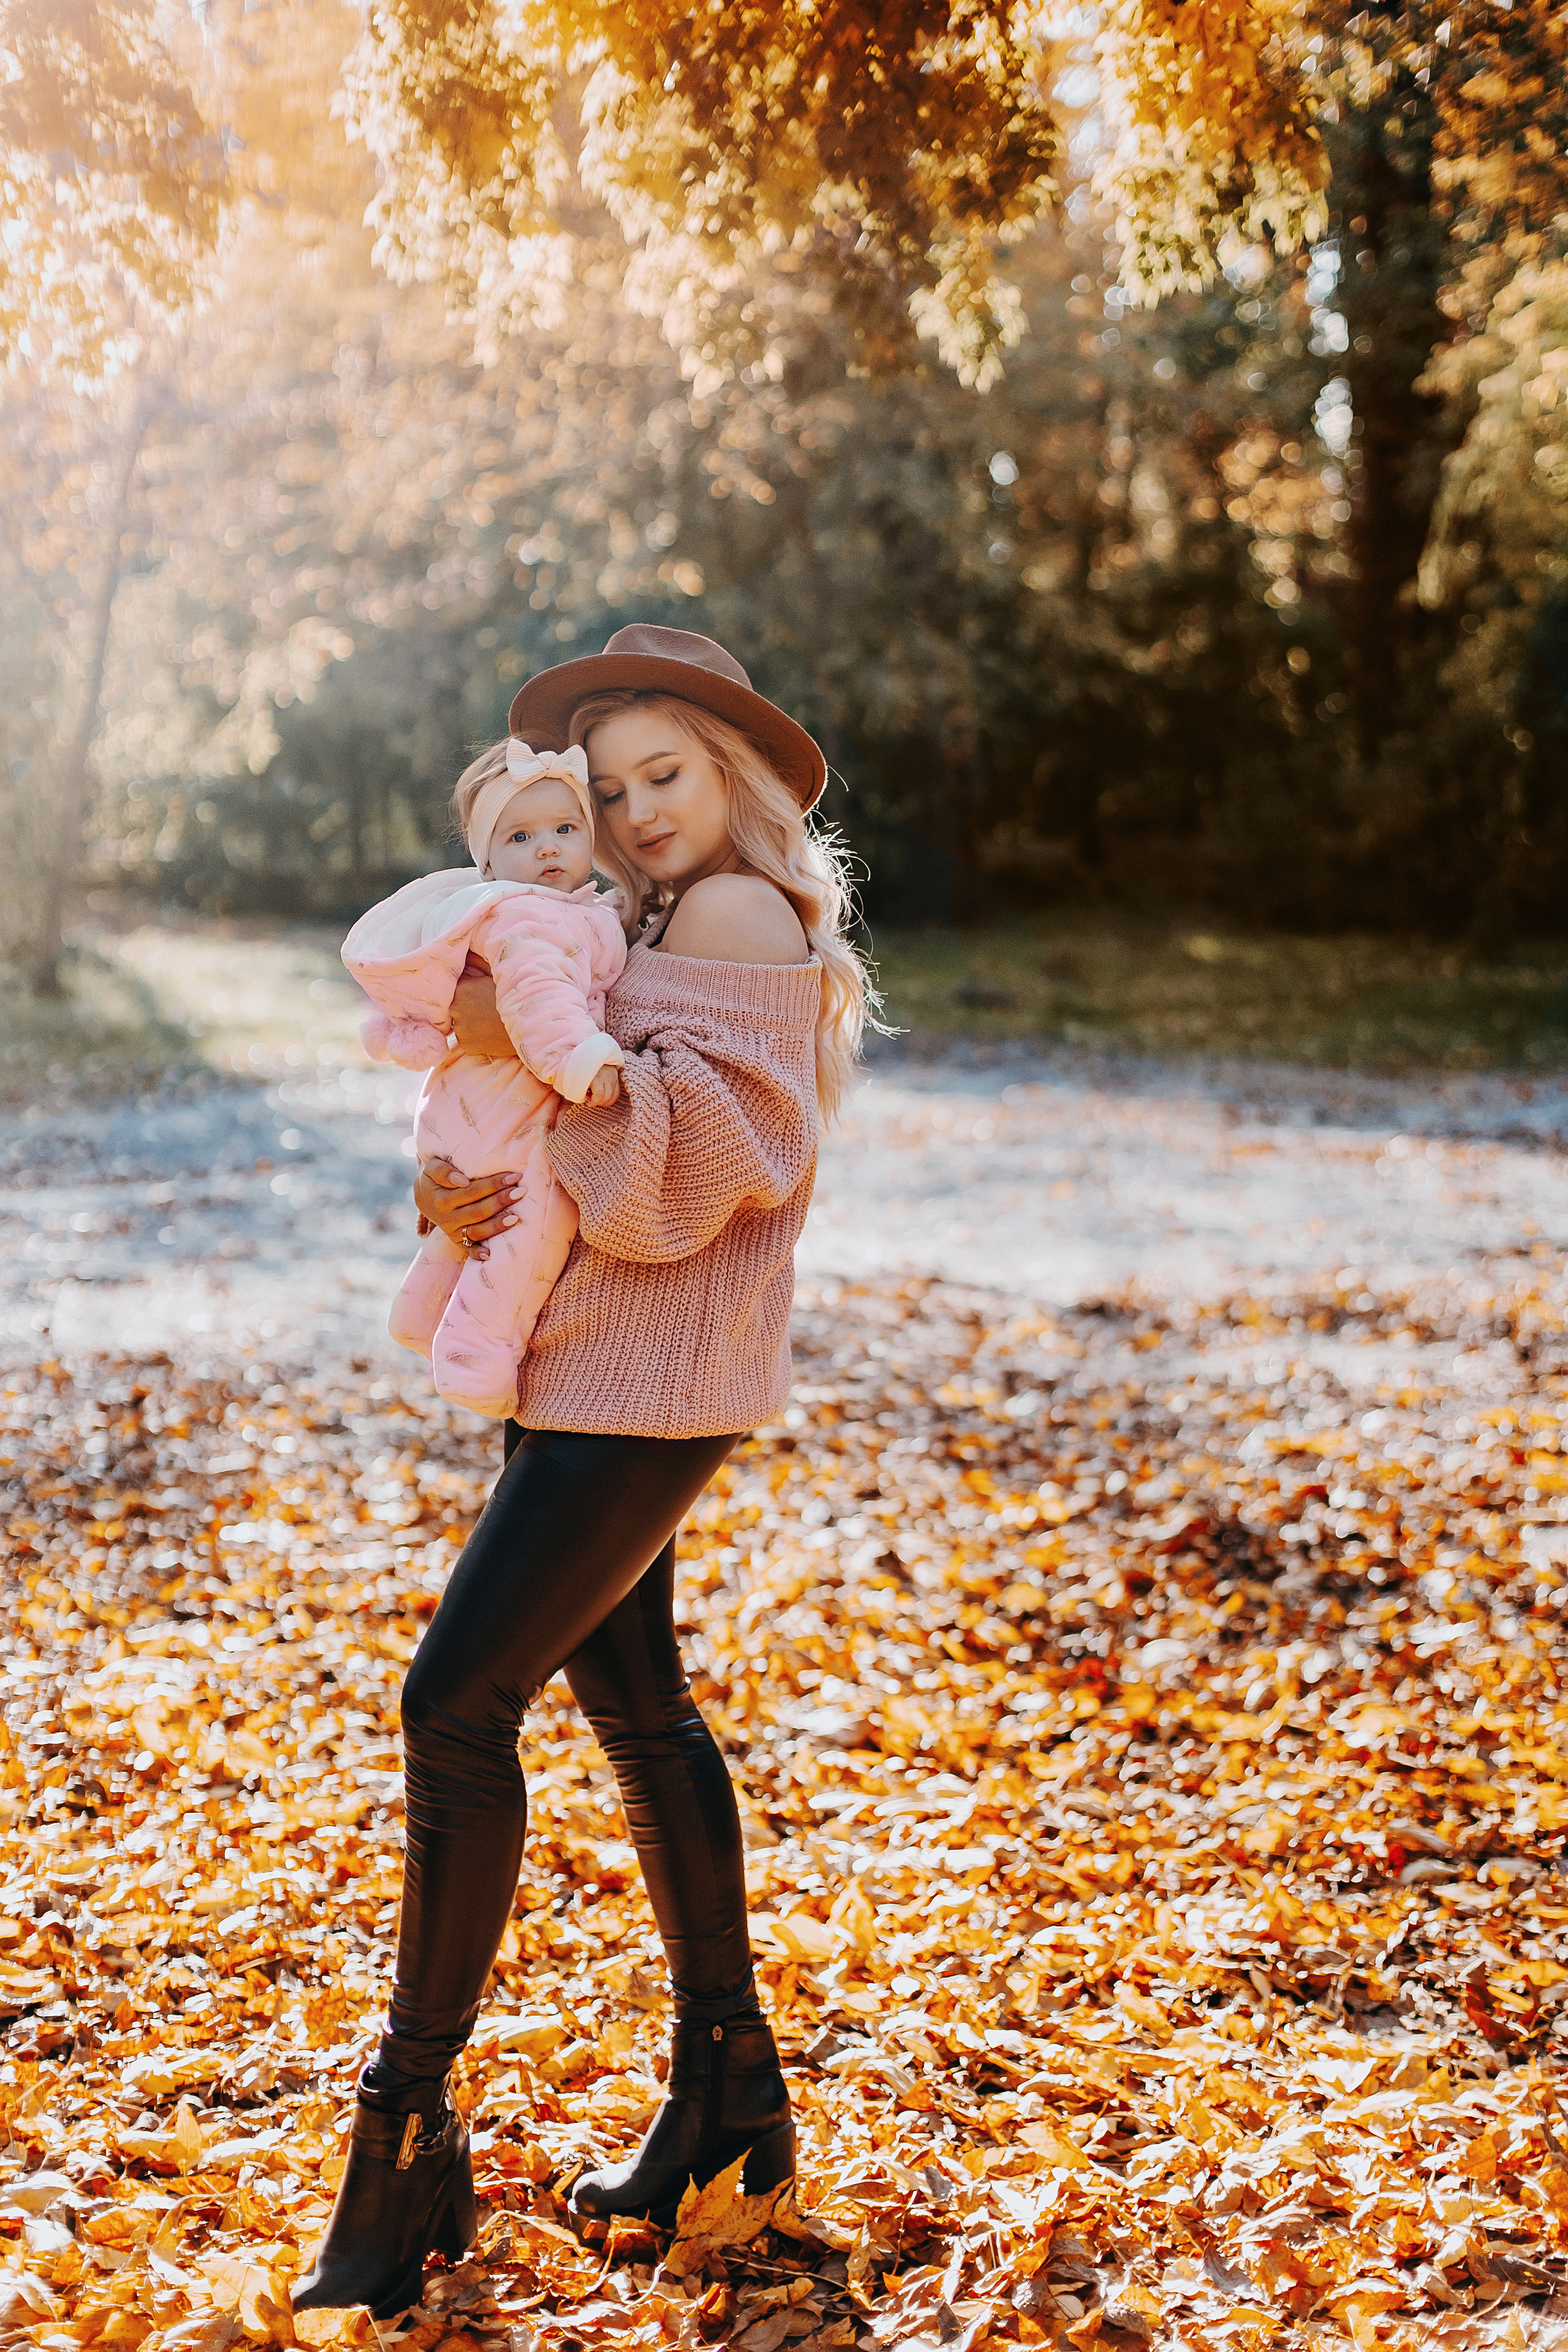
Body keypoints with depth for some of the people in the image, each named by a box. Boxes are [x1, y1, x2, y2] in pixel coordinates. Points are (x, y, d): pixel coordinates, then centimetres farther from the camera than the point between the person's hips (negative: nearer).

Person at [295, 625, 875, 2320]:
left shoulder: (737, 922, -10)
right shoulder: (646, 928, 19)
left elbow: (702, 1151, -21)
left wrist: (536, 1044, -21)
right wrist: (449, 1192, -4)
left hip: (648, 1386, -10)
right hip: (583, 1378, 10)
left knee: (455, 1701, -11)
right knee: (630, 1703, 14)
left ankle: (409, 2133, -3)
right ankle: (728, 2081, 25)